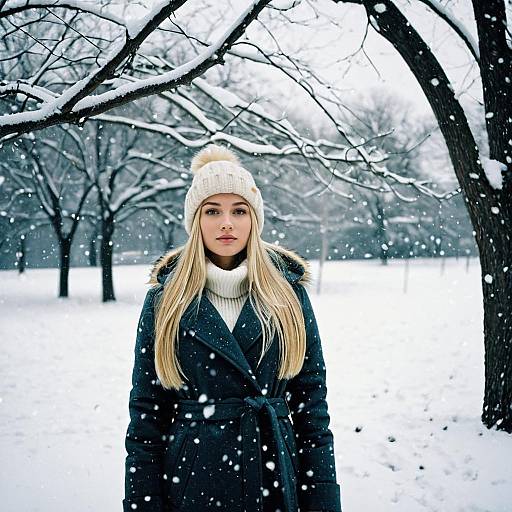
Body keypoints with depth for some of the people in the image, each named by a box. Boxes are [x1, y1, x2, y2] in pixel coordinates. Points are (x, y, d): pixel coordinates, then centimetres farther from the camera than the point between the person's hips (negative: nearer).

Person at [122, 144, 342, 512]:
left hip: (276, 476, 1)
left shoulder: (288, 292, -1)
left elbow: (312, 403, 0)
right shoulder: (165, 299, -3)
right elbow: (146, 413, -1)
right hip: (191, 482, -1)